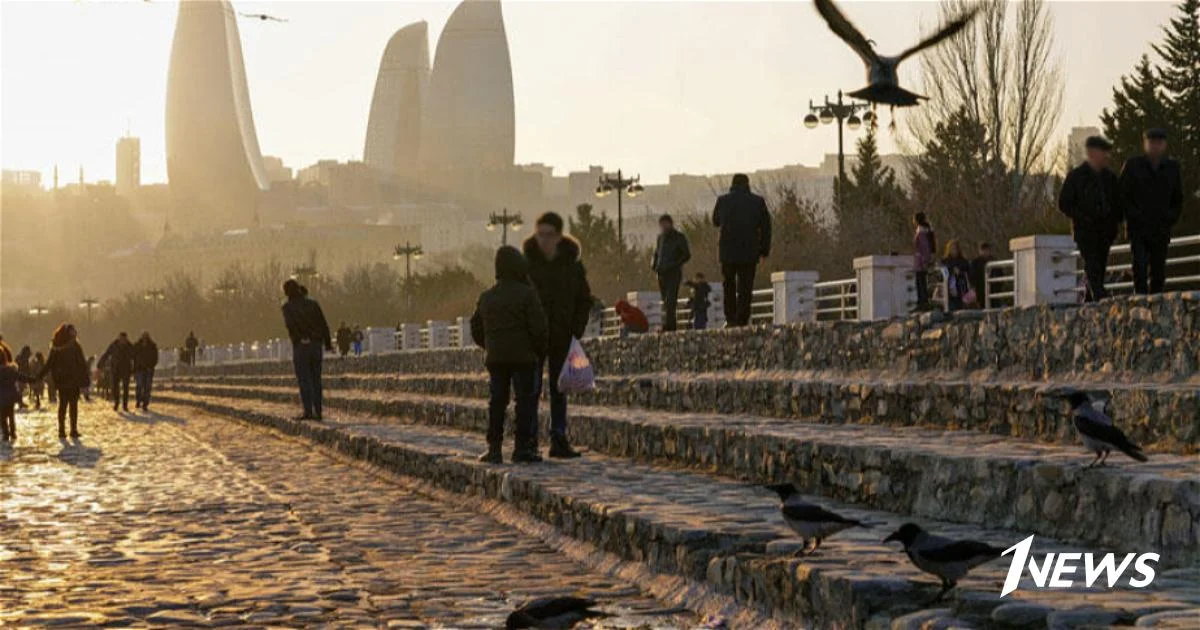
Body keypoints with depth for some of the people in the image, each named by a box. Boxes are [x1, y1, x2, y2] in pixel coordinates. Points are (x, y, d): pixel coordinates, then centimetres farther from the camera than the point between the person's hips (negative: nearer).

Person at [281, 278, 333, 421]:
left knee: (304, 380, -2)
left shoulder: (288, 307, -3)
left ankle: (308, 412, -9)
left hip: (300, 346, -4)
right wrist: (328, 343, 7)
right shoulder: (313, 303, 7)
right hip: (316, 345, 4)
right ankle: (318, 412, 7)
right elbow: (324, 325, 3)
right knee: (316, 380, 9)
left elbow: (290, 324, -24)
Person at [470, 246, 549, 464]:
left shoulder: (486, 297, 9)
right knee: (526, 401, 1)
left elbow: (476, 329, 13)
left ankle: (494, 448, 8)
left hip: (495, 358, 5)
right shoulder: (527, 294, -10)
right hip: (523, 357, -5)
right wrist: (541, 350, 2)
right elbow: (539, 328, -13)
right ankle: (522, 447, -2)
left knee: (496, 402, 10)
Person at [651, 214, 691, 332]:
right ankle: (671, 326, 5)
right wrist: (653, 264, 8)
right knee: (665, 301, 2)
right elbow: (656, 253, 28)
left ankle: (667, 325, -27)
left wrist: (674, 265, -14)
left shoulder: (679, 237, 2)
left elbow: (687, 255, -2)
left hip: (674, 273, -6)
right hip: (662, 273, 6)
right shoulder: (660, 237, 18)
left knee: (670, 300, -17)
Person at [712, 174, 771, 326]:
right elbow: (766, 227, 1)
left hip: (727, 251, 1)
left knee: (729, 286, 17)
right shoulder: (758, 202, 0)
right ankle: (742, 321, -3)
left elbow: (716, 221, 17)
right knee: (745, 288, 3)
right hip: (749, 252, -1)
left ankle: (730, 319, 13)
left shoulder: (723, 200, 1)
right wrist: (765, 250, 7)